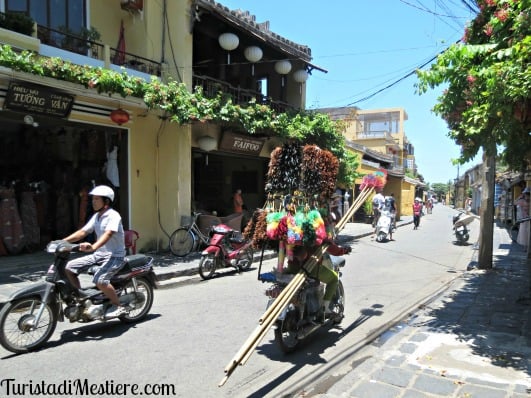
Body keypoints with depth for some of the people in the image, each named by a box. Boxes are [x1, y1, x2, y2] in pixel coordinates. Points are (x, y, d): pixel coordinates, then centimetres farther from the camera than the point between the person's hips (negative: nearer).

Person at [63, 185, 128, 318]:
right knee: (69, 268, -1)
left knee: (100, 280, -31)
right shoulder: (96, 216, 13)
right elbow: (82, 232, 12)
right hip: (99, 254, 9)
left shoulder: (113, 216, -15)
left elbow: (108, 234, -31)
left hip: (115, 256, -9)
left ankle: (119, 306, -9)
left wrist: (93, 247, -48)